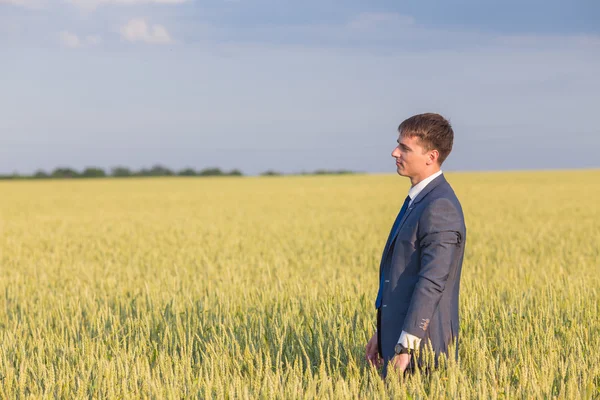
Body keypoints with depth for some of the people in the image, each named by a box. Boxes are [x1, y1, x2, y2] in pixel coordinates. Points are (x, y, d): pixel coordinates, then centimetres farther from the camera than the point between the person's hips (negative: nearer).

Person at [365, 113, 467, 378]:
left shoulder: (440, 208, -18)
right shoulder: (419, 199, 14)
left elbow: (431, 283, -24)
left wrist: (405, 347, -25)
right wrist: (383, 333, 19)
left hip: (419, 345, -9)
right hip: (399, 337, 9)